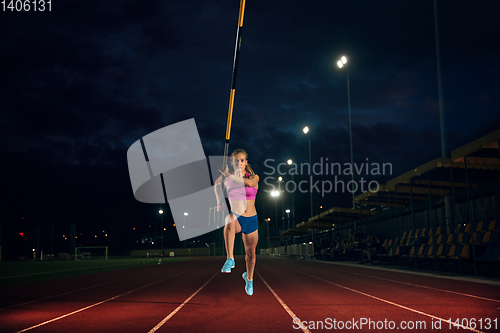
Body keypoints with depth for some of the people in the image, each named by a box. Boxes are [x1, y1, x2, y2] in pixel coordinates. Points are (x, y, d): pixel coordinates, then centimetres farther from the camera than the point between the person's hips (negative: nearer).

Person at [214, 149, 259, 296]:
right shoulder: (227, 177, -1)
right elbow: (217, 184, 19)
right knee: (230, 220, -40)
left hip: (251, 219, 1)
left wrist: (230, 176, -39)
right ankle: (230, 259, -41)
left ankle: (249, 278, 43)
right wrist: (220, 201, 7)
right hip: (236, 217, -1)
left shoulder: (254, 177, -5)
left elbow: (250, 182, -30)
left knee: (250, 253, 14)